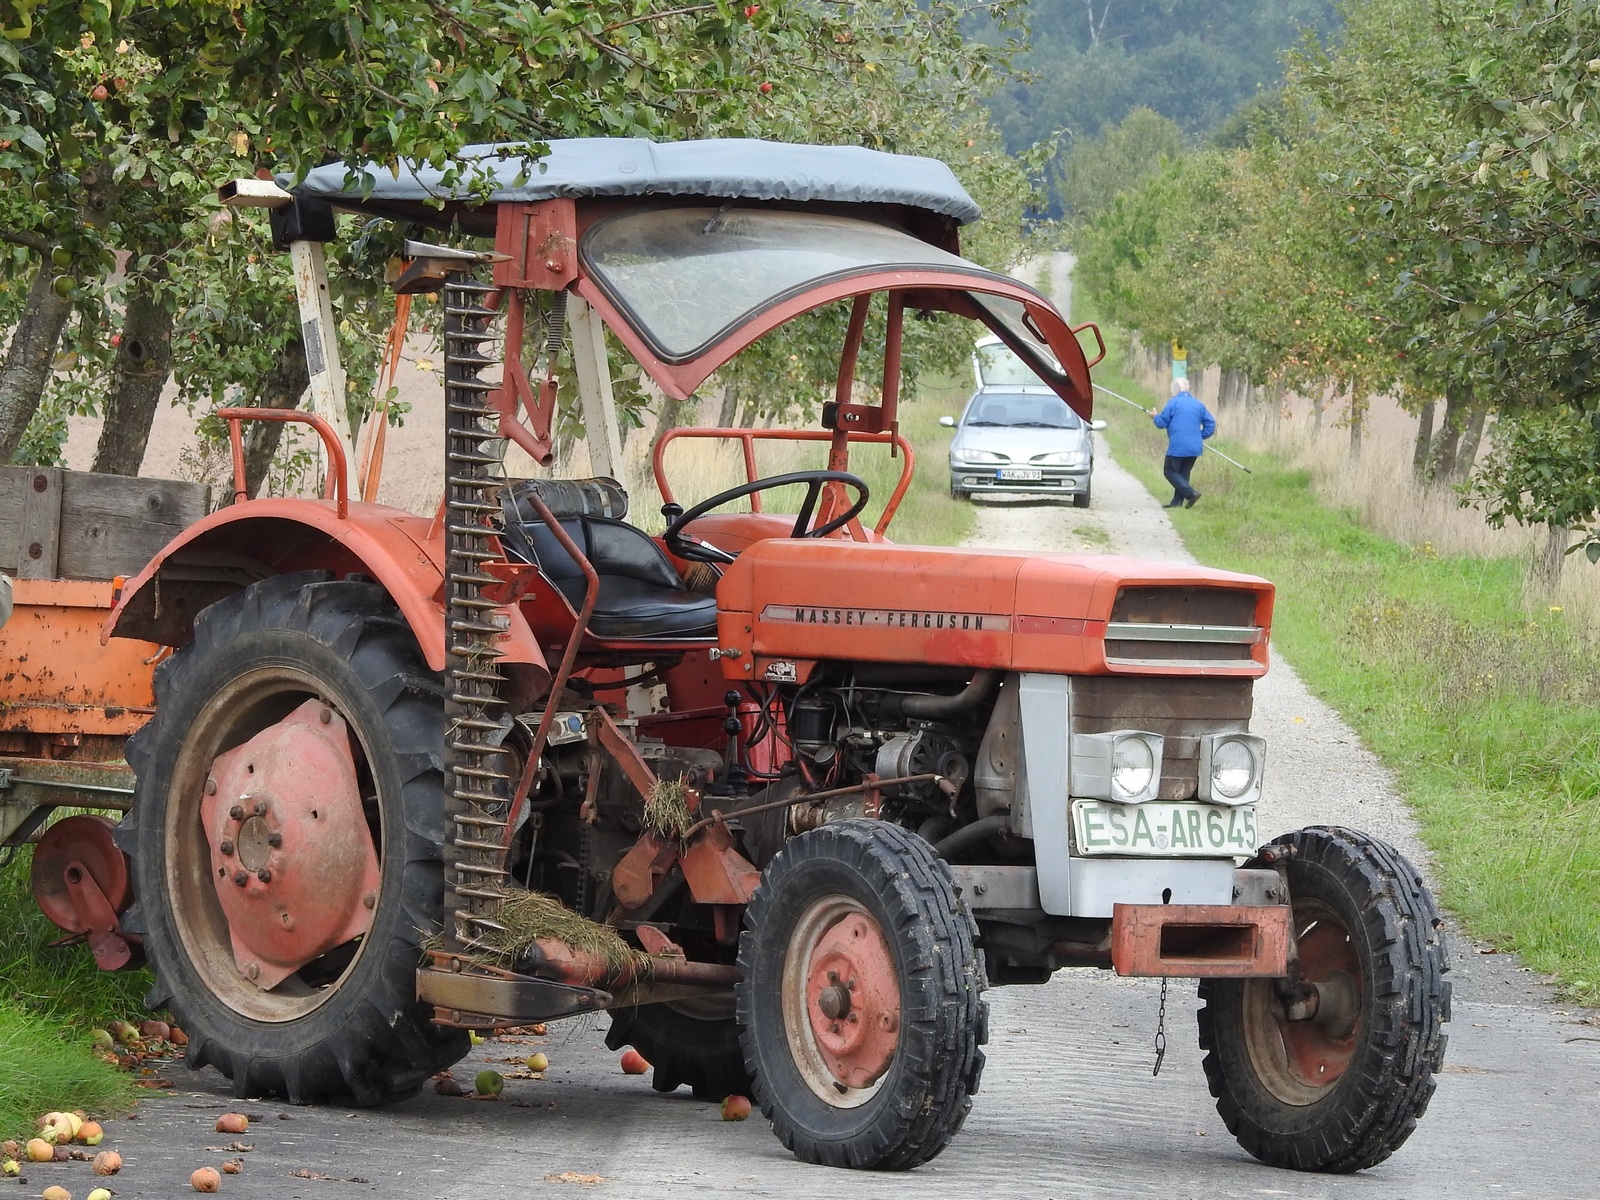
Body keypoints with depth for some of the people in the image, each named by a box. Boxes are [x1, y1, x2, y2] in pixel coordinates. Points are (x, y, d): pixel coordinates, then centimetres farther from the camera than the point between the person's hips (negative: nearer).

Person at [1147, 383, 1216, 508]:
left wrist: (1155, 416, 18)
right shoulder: (1198, 404, 9)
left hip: (1178, 447, -6)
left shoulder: (1173, 403, -7)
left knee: (1170, 471, 3)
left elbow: (1162, 423, -3)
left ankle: (1190, 493, -13)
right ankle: (1177, 502, 11)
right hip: (1194, 447, 6)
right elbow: (1210, 424, 8)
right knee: (1183, 473, 15)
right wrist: (1200, 436, 16)